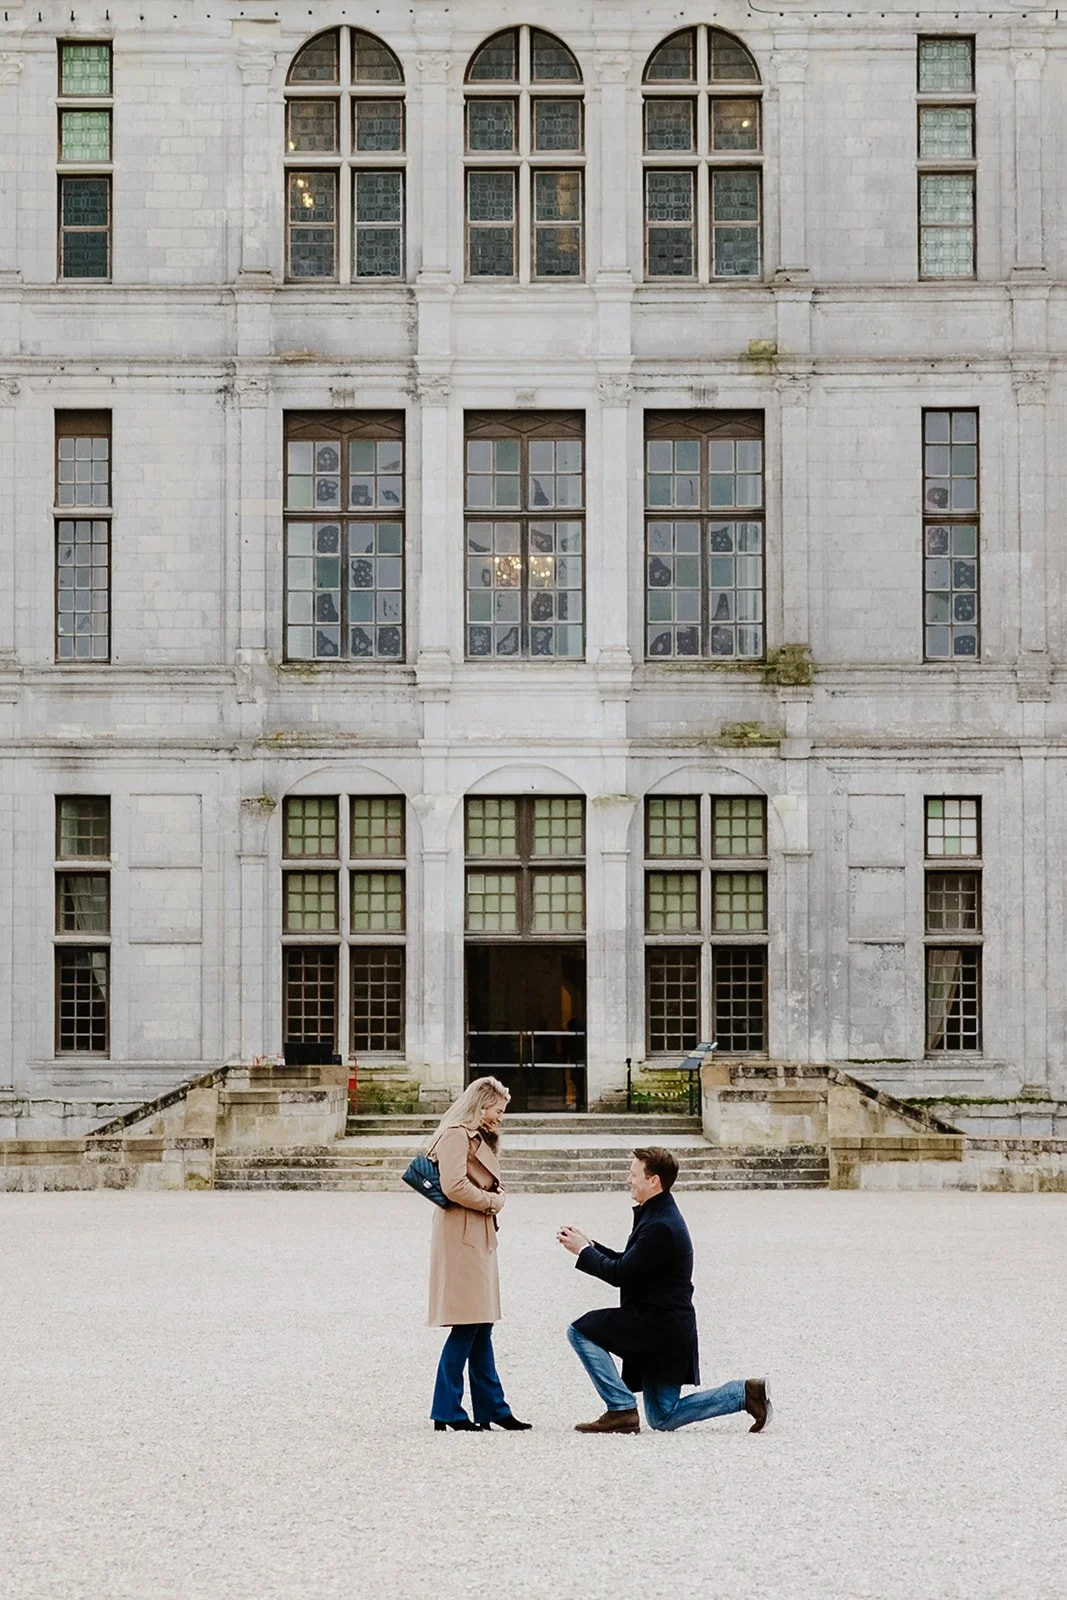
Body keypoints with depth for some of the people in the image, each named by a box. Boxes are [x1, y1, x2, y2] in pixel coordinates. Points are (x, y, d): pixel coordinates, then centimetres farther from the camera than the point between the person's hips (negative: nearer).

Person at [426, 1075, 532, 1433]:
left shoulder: (478, 1139, 21)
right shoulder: (455, 1135, -11)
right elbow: (453, 1186, -22)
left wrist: (492, 1200, 2)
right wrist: (490, 1202, -9)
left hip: (479, 1240, 10)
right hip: (460, 1239, -10)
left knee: (480, 1326, 11)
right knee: (466, 1325, -9)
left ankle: (491, 1408, 15)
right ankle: (446, 1412, -4)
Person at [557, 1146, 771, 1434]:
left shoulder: (661, 1226, -21)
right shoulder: (659, 1215, 12)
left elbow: (619, 1274, -21)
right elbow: (626, 1263, 16)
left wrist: (583, 1251, -9)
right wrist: (589, 1245, 8)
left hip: (658, 1326, -10)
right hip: (663, 1327, 10)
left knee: (581, 1331, -11)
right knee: (663, 1419, 14)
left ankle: (622, 1409, -8)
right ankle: (746, 1392, 11)